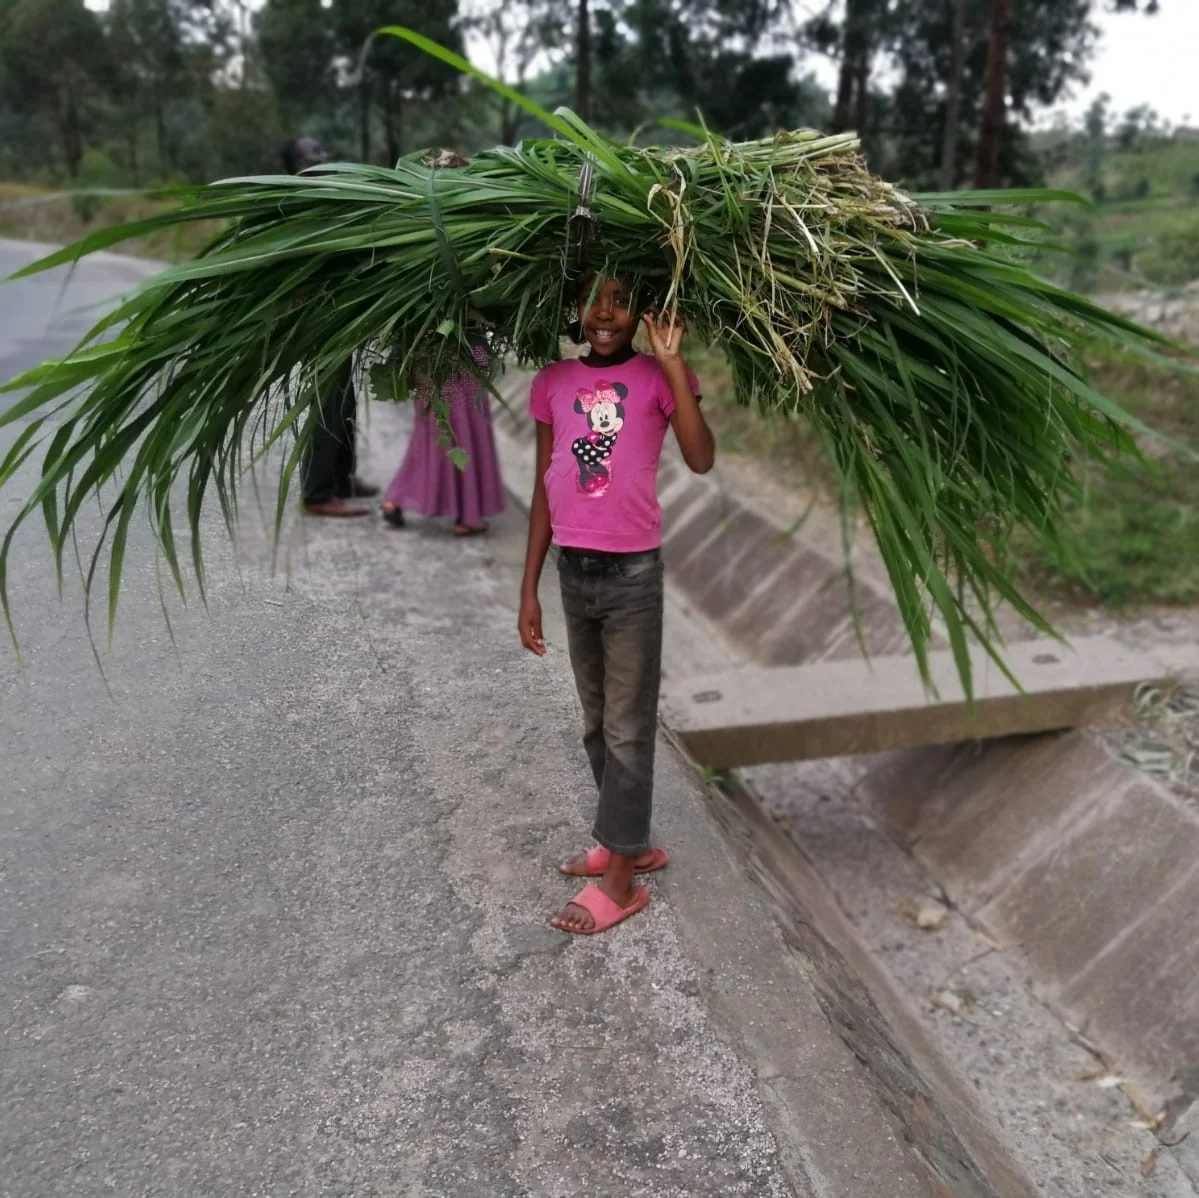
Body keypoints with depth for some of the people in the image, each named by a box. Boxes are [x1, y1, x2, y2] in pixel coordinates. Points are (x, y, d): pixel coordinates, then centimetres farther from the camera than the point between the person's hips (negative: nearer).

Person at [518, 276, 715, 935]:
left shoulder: (657, 378, -3)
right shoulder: (553, 382, 8)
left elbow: (701, 459, -20)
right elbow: (544, 492, 9)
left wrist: (672, 362, -19)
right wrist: (528, 589, 7)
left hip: (632, 572, -5)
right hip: (573, 571, 5)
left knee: (628, 726, 3)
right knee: (597, 722, 16)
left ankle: (619, 877, 14)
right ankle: (628, 841, 35)